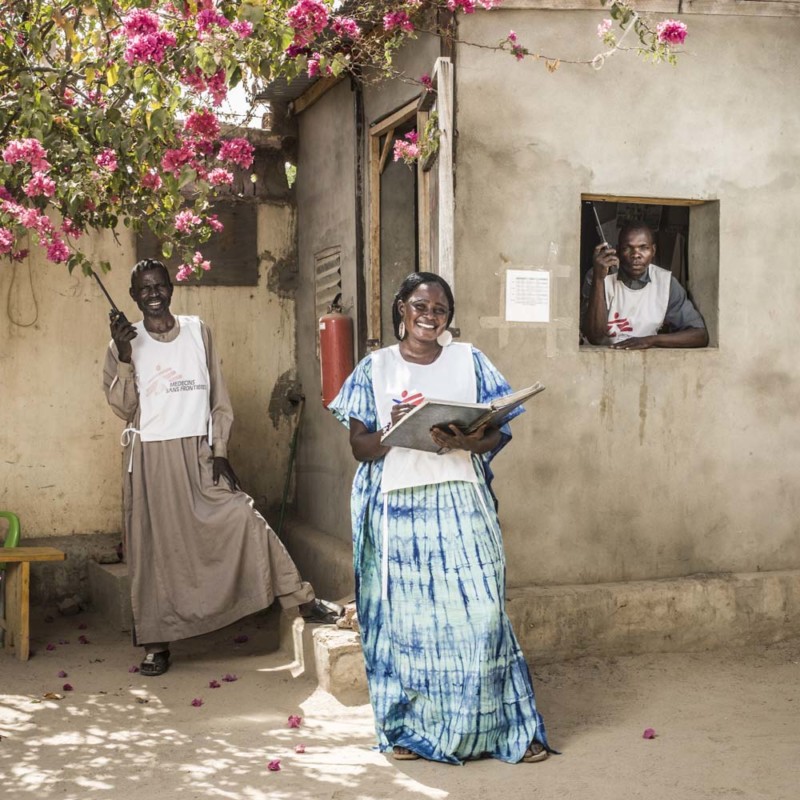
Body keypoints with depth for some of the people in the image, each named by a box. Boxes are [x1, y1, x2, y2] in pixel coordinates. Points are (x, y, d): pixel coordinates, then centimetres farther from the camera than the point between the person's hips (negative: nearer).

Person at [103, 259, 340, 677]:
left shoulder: (197, 331, 6)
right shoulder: (125, 341, 1)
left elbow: (218, 396, 6)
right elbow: (123, 408, -7)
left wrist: (220, 449, -1)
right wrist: (124, 356, -18)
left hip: (198, 453, 1)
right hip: (151, 458, -1)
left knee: (243, 518, -10)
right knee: (153, 547, 3)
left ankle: (302, 600, -2)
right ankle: (156, 643, 12)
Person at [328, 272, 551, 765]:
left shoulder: (469, 361, 8)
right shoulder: (376, 368, 7)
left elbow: (499, 432, 4)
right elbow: (360, 446, 2)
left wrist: (463, 442, -17)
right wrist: (392, 431, -19)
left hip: (461, 506, 0)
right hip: (398, 510, 0)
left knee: (478, 612, -5)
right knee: (406, 617, 2)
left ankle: (503, 726, 6)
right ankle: (411, 727, 16)